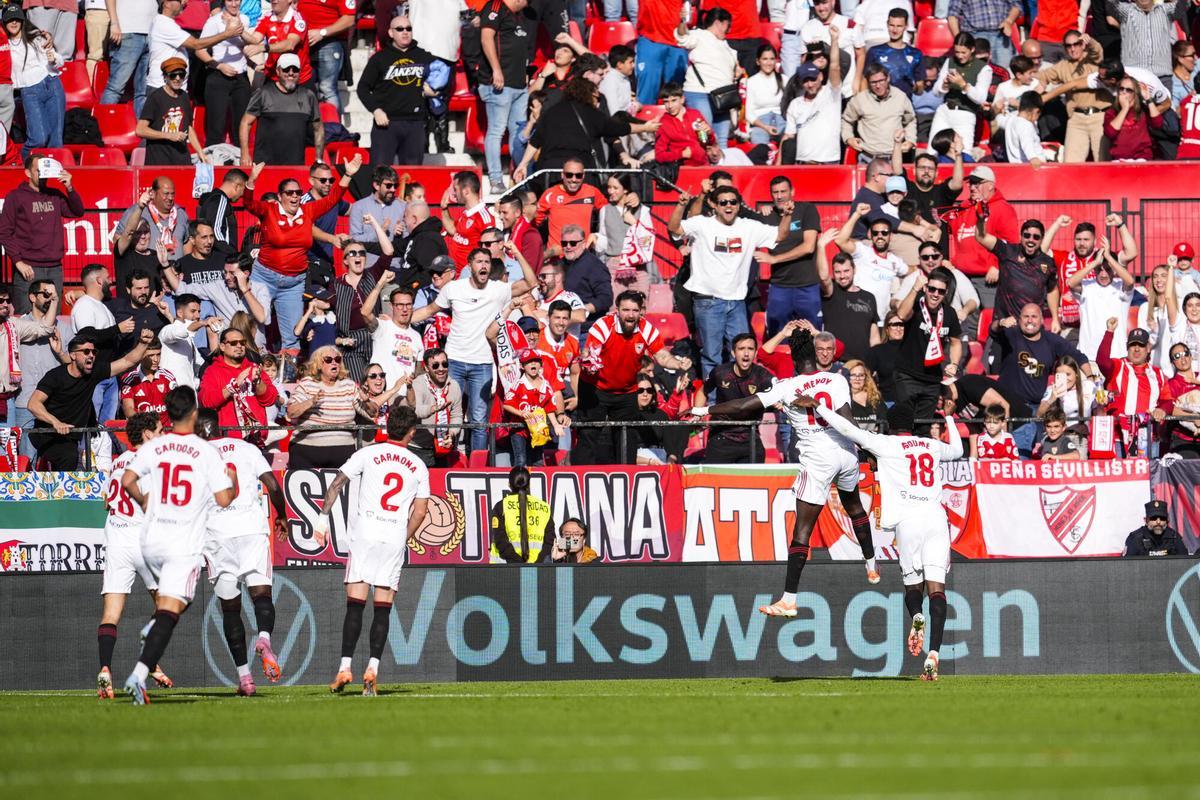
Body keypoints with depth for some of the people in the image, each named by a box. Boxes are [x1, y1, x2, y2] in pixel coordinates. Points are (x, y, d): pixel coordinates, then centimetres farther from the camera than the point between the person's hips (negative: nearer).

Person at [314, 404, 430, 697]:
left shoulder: (368, 453, 4)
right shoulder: (419, 466, 11)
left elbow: (336, 484, -1)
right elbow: (420, 511, 11)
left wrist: (323, 518, 2)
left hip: (365, 530, -1)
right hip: (396, 536, 1)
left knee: (355, 604, -2)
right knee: (383, 608, 4)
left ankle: (345, 668, -10)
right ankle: (372, 668, -8)